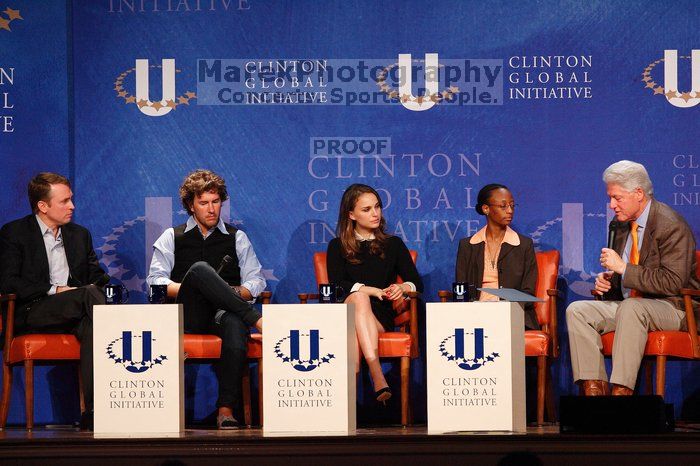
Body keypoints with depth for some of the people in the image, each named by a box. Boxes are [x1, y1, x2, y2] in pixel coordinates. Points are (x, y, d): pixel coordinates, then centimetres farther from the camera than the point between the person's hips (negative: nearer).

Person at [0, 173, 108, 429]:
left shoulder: (80, 235, 24)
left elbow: (98, 278, 23)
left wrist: (105, 283, -3)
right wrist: (54, 290, -13)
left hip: (74, 314, 4)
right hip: (31, 315, -4)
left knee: (90, 325, -34)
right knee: (90, 294, -32)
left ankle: (93, 409, -44)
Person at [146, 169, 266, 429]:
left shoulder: (236, 238, 23)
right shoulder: (173, 237, 20)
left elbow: (256, 281, 14)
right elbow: (156, 281, 8)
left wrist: (234, 292, -7)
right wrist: (187, 289, -9)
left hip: (223, 313, 1)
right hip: (187, 315, -1)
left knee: (235, 324, -40)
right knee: (199, 269, -34)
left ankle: (226, 410, -44)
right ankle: (258, 320, -35)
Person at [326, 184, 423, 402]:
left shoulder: (393, 245, 19)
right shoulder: (337, 247, 14)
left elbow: (417, 283, 10)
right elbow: (336, 285, -3)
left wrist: (402, 288, -15)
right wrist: (374, 291, -16)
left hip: (381, 314, 1)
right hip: (345, 312, -1)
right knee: (359, 297, -37)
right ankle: (377, 375, -55)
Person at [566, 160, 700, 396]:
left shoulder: (671, 226, -14)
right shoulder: (621, 225, 12)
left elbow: (673, 283, -22)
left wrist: (623, 268, -22)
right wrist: (606, 279, 1)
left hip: (673, 308, -8)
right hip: (627, 305, 8)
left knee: (631, 308, -38)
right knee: (577, 310, -12)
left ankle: (621, 390, -39)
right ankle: (594, 388, -21)